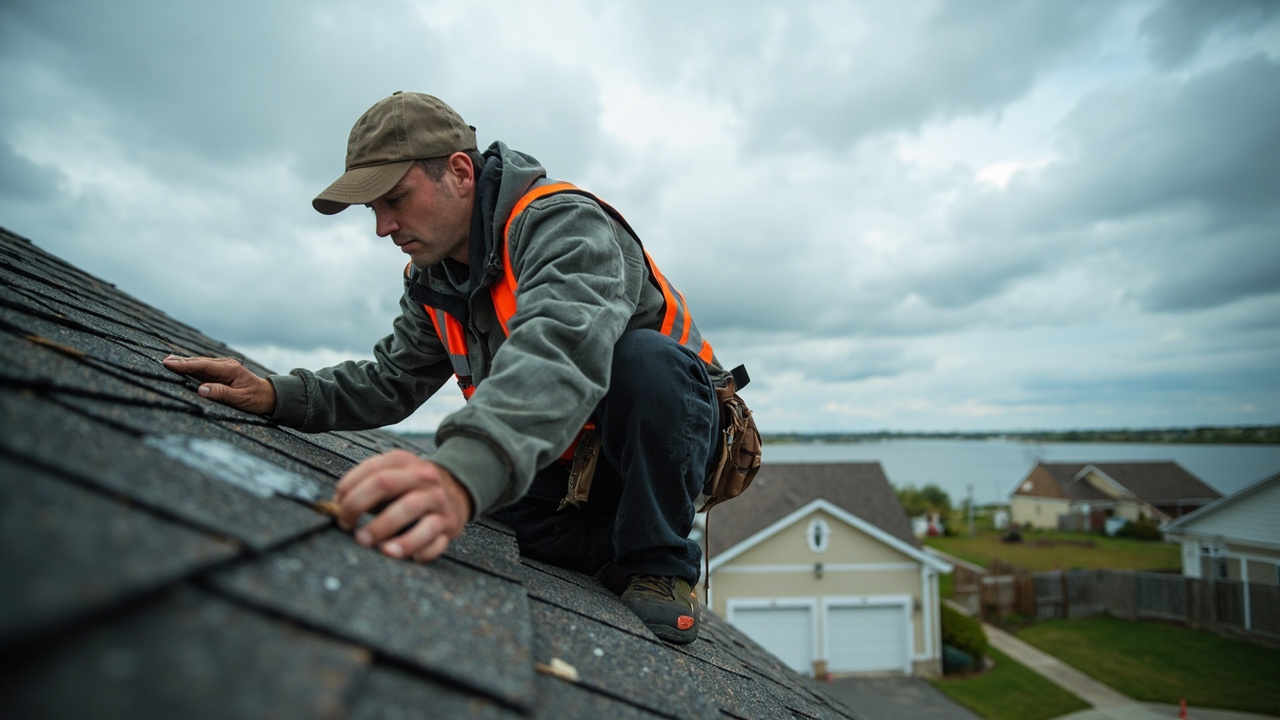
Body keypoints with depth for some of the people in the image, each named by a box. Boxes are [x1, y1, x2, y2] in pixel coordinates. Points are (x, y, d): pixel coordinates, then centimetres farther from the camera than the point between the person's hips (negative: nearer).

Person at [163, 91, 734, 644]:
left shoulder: (563, 224, -27)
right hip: (580, 460, 7)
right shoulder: (432, 282, 2)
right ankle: (618, 561, 8)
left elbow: (560, 348, -47)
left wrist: (463, 471, -63)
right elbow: (390, 380, 5)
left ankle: (659, 565, -16)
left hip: (670, 429, -6)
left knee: (643, 358, -37)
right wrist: (278, 396, -12)